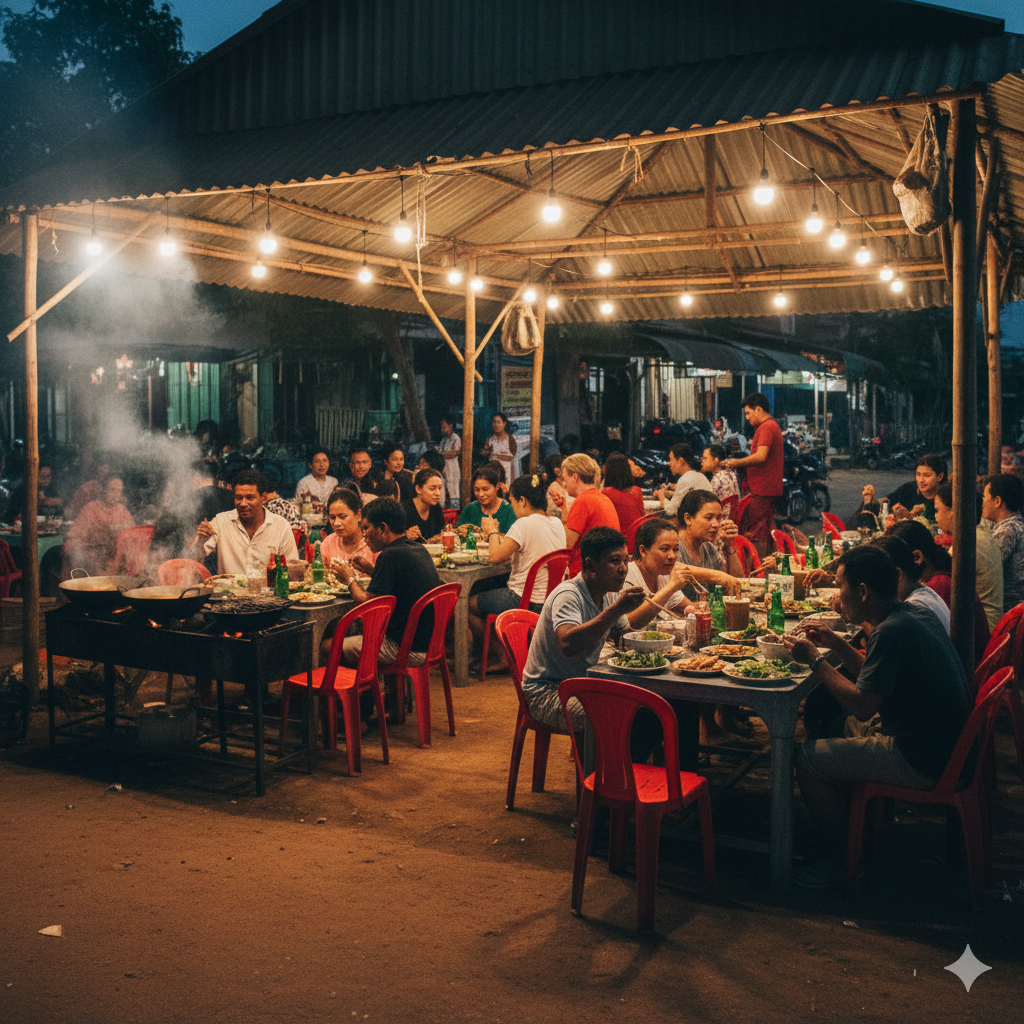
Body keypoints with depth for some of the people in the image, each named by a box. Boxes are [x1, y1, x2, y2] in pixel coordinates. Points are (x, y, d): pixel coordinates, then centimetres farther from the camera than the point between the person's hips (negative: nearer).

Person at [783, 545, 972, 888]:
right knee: (838, 728, 26)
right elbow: (873, 676, 17)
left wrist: (816, 660, -14)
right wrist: (834, 643, 9)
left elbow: (862, 704, -24)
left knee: (808, 757, -5)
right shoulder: (914, 614, 6)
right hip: (945, 743, 10)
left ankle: (840, 858, 10)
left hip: (921, 761, -10)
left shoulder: (892, 631, -25)